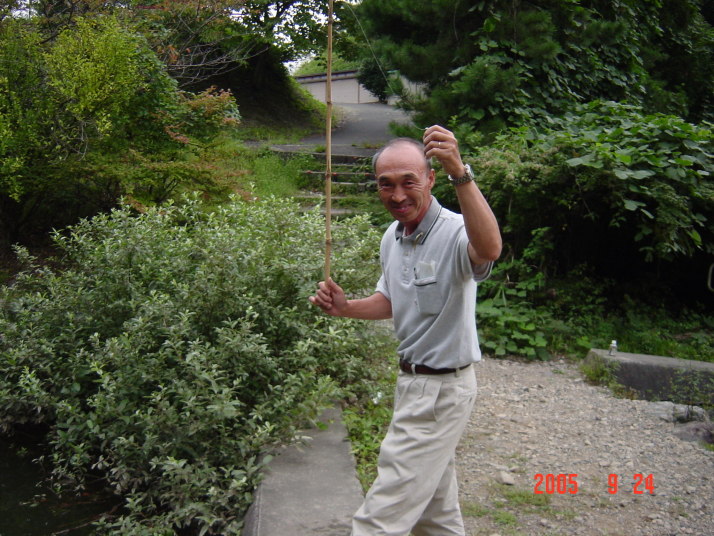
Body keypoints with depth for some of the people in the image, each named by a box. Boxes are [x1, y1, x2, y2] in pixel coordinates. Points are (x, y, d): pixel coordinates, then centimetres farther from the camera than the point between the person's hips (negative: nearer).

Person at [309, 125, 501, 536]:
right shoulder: (391, 238, 5)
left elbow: (489, 249, -46)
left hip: (442, 389, -9)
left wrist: (460, 173, -57)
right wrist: (346, 308, -1)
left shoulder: (454, 231, -22)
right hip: (415, 381, 9)